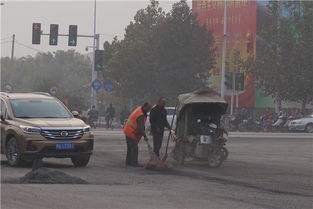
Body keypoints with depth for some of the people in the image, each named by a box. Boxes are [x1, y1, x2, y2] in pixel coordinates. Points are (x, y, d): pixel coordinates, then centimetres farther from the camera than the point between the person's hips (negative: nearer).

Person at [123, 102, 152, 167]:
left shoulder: (139, 109, 4)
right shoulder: (141, 115, -26)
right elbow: (140, 127, -30)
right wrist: (145, 136, -28)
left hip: (127, 130, 10)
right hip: (132, 132, -10)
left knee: (130, 147, 15)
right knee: (134, 148, -8)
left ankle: (128, 162, 21)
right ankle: (134, 163, -8)